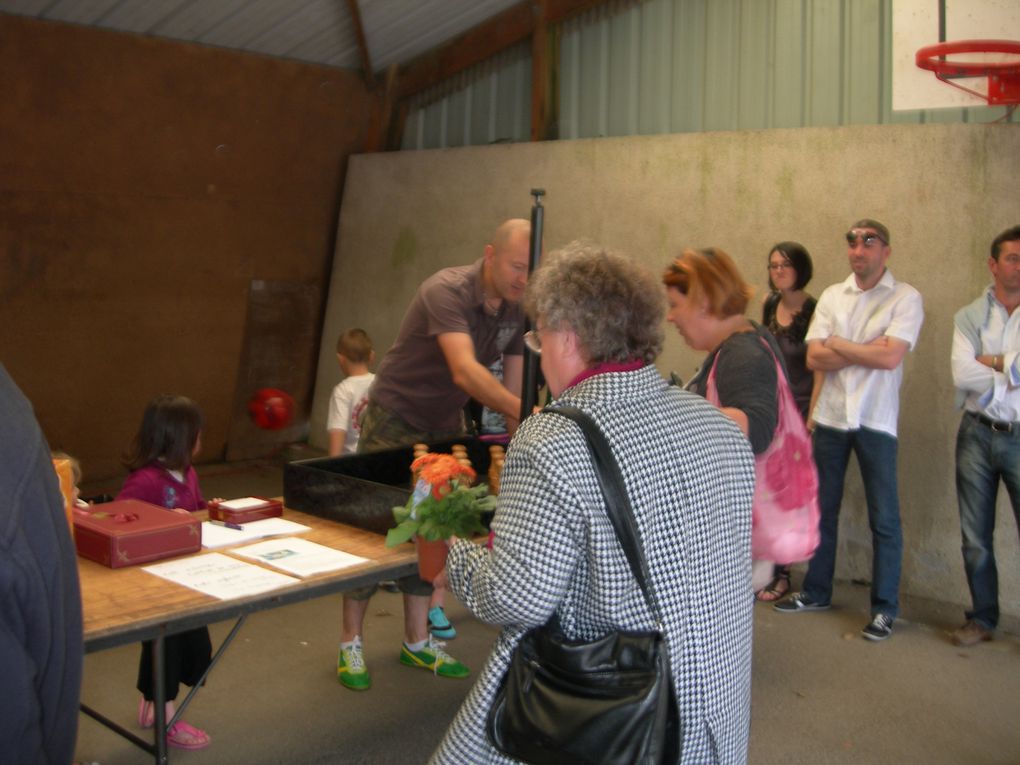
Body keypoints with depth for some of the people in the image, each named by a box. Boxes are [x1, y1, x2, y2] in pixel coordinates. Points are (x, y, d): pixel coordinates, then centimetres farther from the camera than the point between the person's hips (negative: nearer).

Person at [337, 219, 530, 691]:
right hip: (395, 417, -6)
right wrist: (527, 412, -54)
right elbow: (464, 371, -43)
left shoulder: (519, 310, -5)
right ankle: (350, 646, 13)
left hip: (445, 423, 6)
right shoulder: (447, 291, -28)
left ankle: (417, 643, 22)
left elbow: (514, 383, -1)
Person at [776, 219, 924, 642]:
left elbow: (891, 357, -18)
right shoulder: (832, 296, 7)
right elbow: (814, 358, -3)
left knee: (884, 519, 3)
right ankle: (816, 592, 28)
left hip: (876, 420, -4)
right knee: (822, 508, 14)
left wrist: (838, 344, -7)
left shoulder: (905, 298, -6)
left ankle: (884, 608, 15)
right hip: (831, 416, 4)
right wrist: (868, 349, -13)